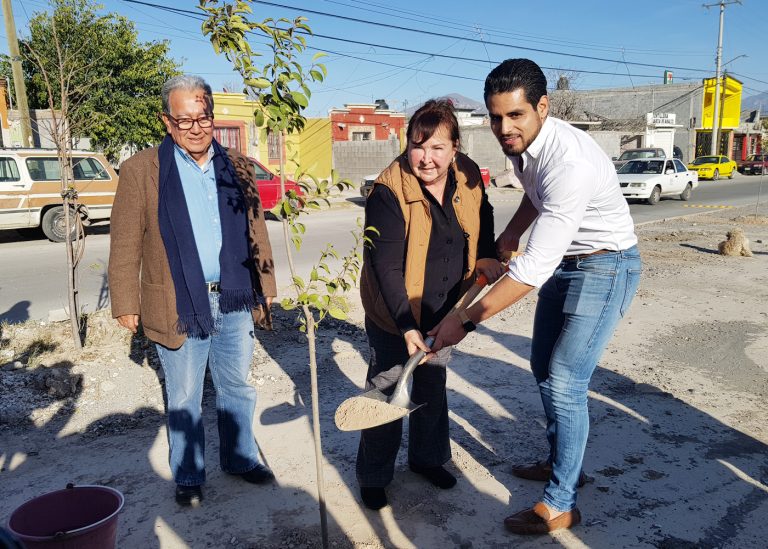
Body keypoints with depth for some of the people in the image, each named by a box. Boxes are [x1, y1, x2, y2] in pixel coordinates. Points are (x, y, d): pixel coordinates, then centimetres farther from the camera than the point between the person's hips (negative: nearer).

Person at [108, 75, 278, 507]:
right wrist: (126, 303, -5)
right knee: (184, 399, 11)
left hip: (235, 300, 3)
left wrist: (266, 284, 9)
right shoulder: (142, 170, -5)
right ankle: (188, 476, 30)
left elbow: (256, 229, 10)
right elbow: (125, 244, -4)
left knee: (238, 388, 17)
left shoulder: (237, 166, 5)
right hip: (179, 306, -3)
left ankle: (241, 458, 37)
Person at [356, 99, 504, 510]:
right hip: (393, 313, -5)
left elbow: (482, 215, 12)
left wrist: (486, 255, -5)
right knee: (386, 393, 5)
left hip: (443, 310, 6)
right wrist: (406, 327, -34)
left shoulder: (468, 176, -10)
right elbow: (386, 267, -28)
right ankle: (373, 477, 25)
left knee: (433, 386, 21)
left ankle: (427, 457, 42)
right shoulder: (389, 192, -27)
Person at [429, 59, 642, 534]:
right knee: (544, 369, 16)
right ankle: (561, 462, 37)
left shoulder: (571, 163, -35)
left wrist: (465, 320, -33)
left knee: (565, 383, -9)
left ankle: (561, 505, 8)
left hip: (605, 267, -9)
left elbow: (534, 267, -36)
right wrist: (511, 233, 6)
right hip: (563, 261, 9)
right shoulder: (521, 141, -7)